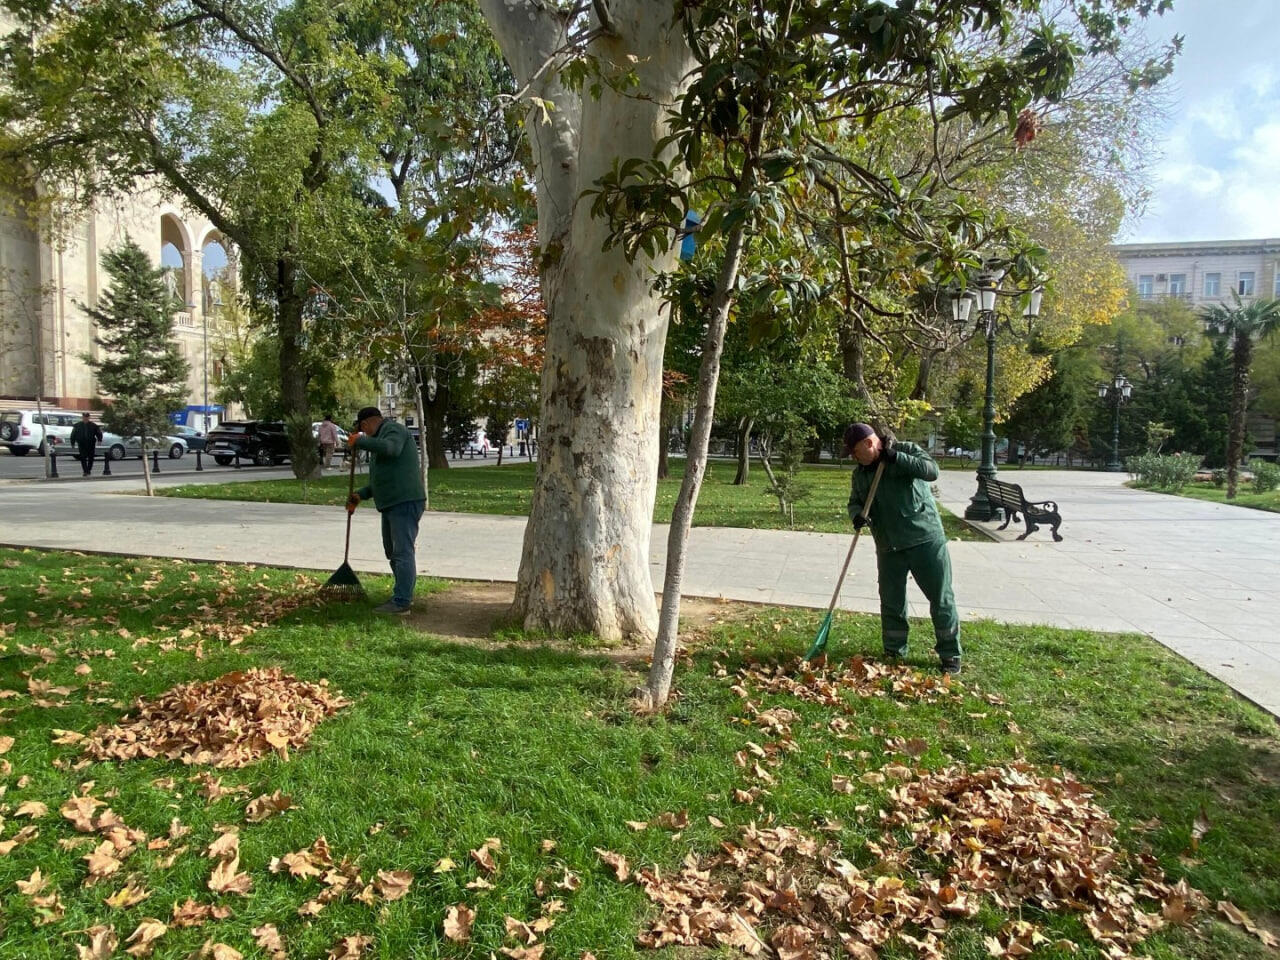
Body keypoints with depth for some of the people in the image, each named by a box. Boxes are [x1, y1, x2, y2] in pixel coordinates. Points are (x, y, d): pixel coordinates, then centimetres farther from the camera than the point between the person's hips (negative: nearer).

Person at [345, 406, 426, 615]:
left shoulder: (393, 429, -4)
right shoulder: (381, 438, 27)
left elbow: (391, 449, -29)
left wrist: (359, 441, -18)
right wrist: (360, 495, 16)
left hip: (405, 502, -11)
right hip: (392, 504, 11)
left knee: (402, 552, -10)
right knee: (393, 551, 17)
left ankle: (402, 603, -9)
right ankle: (405, 594, 28)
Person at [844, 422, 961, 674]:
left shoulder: (907, 451, -6)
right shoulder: (860, 473, 9)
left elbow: (932, 471, -20)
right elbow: (855, 502, 14)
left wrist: (896, 457, -25)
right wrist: (857, 514, -9)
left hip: (926, 540, -4)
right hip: (889, 548, 5)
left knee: (941, 599, 3)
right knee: (891, 603, 9)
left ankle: (950, 656, 15)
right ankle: (894, 653, 24)